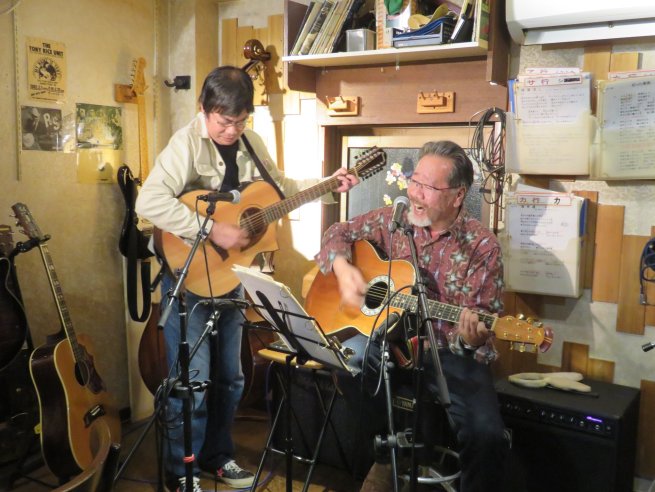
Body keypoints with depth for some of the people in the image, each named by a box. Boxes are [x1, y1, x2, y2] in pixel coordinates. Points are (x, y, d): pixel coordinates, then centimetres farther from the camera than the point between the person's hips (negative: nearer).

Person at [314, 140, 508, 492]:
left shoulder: (482, 246, -8)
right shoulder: (394, 219, 2)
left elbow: (483, 320, -8)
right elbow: (339, 233, 13)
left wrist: (472, 336, -31)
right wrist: (342, 267, -7)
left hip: (451, 355, -3)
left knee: (487, 433, -26)